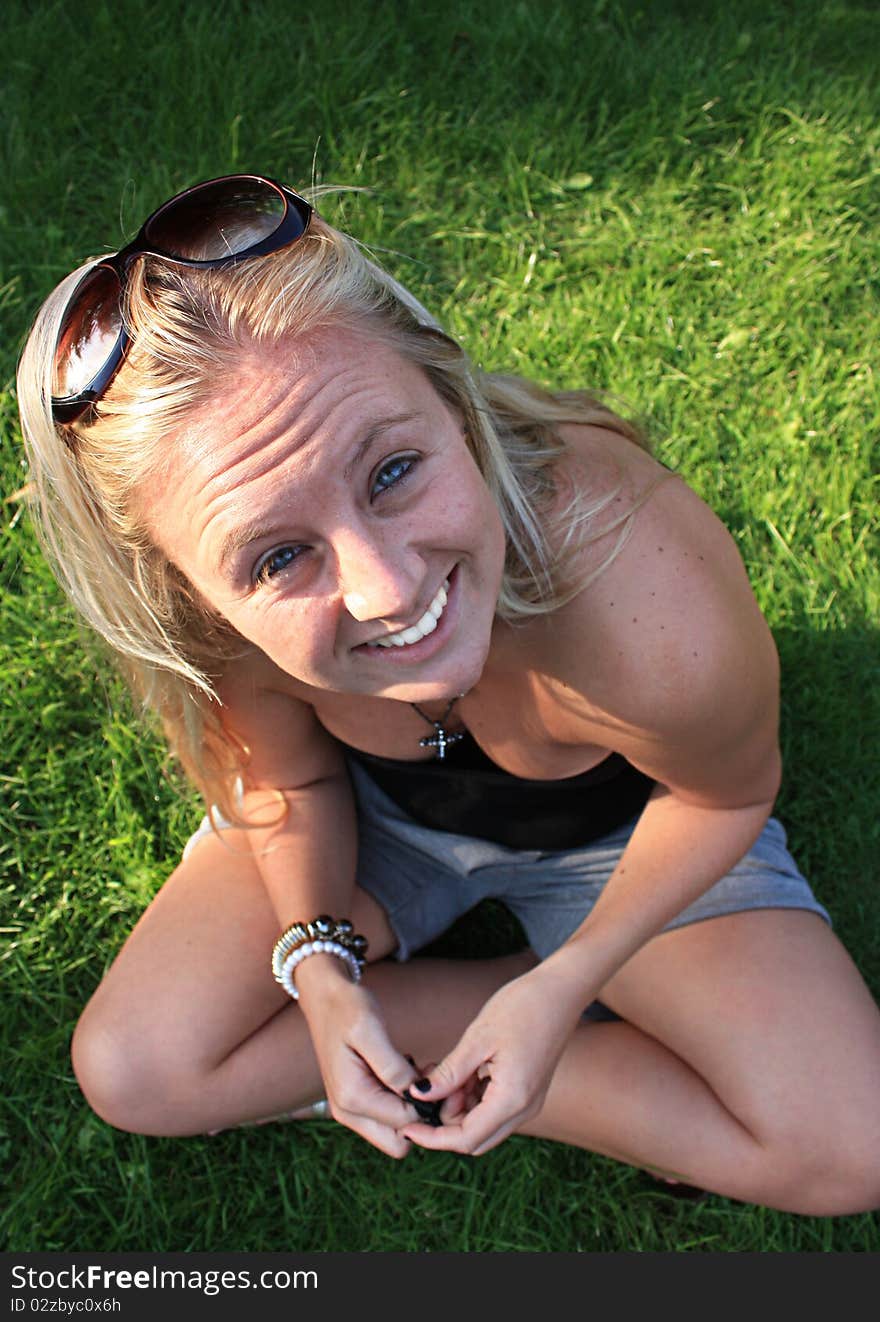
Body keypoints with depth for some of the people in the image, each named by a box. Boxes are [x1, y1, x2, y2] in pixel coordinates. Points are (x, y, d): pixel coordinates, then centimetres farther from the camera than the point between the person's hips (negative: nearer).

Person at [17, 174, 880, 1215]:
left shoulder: (657, 623, -45)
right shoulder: (245, 619, -34)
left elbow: (727, 793, -19)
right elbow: (290, 775, -9)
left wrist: (568, 985, -18)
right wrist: (321, 959, -20)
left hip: (614, 824, -1)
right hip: (377, 804, 2)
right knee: (132, 1073, -11)